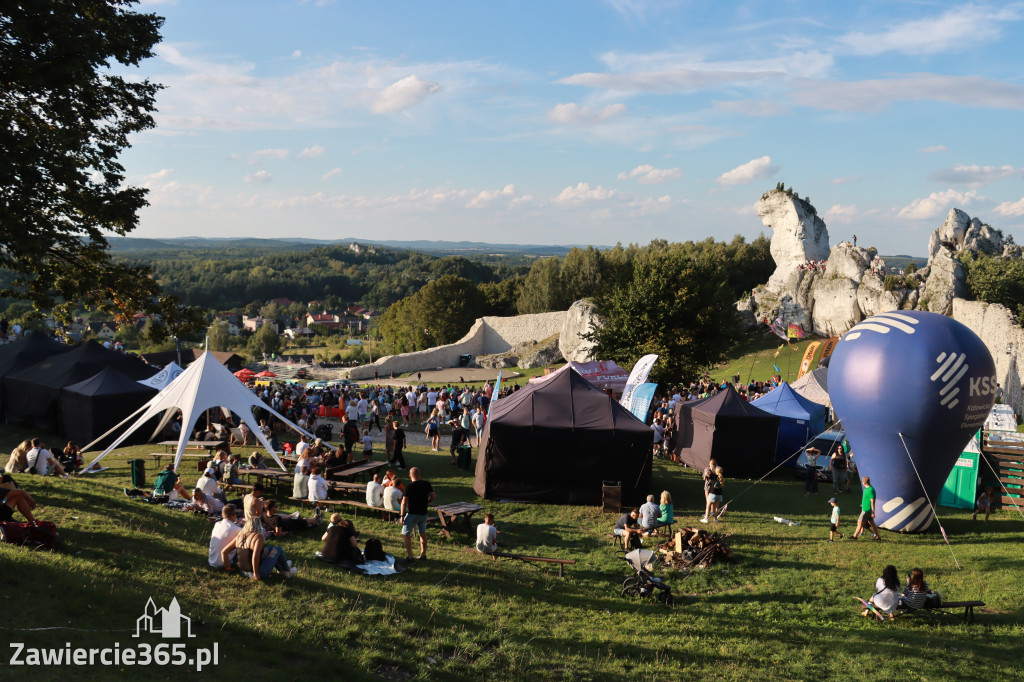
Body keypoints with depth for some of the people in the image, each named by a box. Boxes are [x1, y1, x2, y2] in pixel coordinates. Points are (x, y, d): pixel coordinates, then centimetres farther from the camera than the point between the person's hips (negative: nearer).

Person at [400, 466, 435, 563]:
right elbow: (433, 496, 4)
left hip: (412, 514, -5)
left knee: (406, 534, 4)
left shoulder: (409, 487, -15)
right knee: (423, 534, 18)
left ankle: (410, 557, 0)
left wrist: (402, 516, -6)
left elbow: (404, 503, -13)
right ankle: (423, 555, 25)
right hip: (423, 513, 5)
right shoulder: (426, 484, -2)